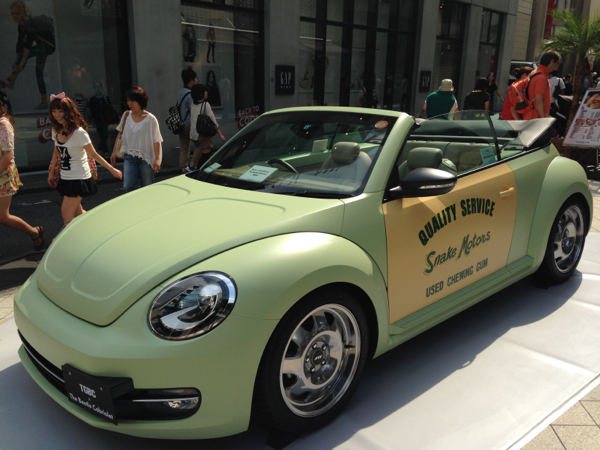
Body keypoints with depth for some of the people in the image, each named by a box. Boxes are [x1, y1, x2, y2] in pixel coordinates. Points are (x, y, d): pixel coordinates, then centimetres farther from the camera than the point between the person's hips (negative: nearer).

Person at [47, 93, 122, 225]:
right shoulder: (56, 130, 3)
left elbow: (93, 154, -13)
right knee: (77, 212, 13)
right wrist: (51, 173, 20)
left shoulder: (79, 132, -19)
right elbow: (56, 153, 15)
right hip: (65, 178, 7)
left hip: (79, 178, -7)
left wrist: (112, 169, -13)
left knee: (66, 212, -10)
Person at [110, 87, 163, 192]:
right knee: (128, 186, -11)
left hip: (146, 158, -3)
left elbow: (156, 141, -8)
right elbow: (120, 134, 15)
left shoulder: (150, 119, -7)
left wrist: (157, 159, -17)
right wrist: (114, 152, 14)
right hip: (130, 157, 3)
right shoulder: (126, 115, 5)